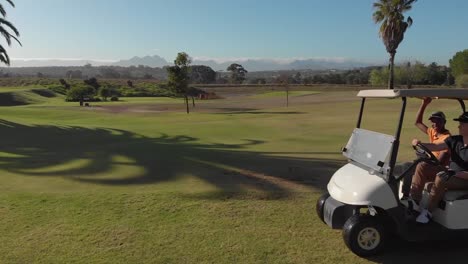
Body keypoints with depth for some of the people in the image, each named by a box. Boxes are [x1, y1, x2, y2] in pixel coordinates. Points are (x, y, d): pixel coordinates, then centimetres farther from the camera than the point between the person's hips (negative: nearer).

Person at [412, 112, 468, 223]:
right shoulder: (454, 140, 5)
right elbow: (435, 146, -6)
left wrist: (456, 173, -27)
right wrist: (419, 144, -22)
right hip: (451, 173, 7)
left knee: (441, 179, -32)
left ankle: (428, 212, -19)